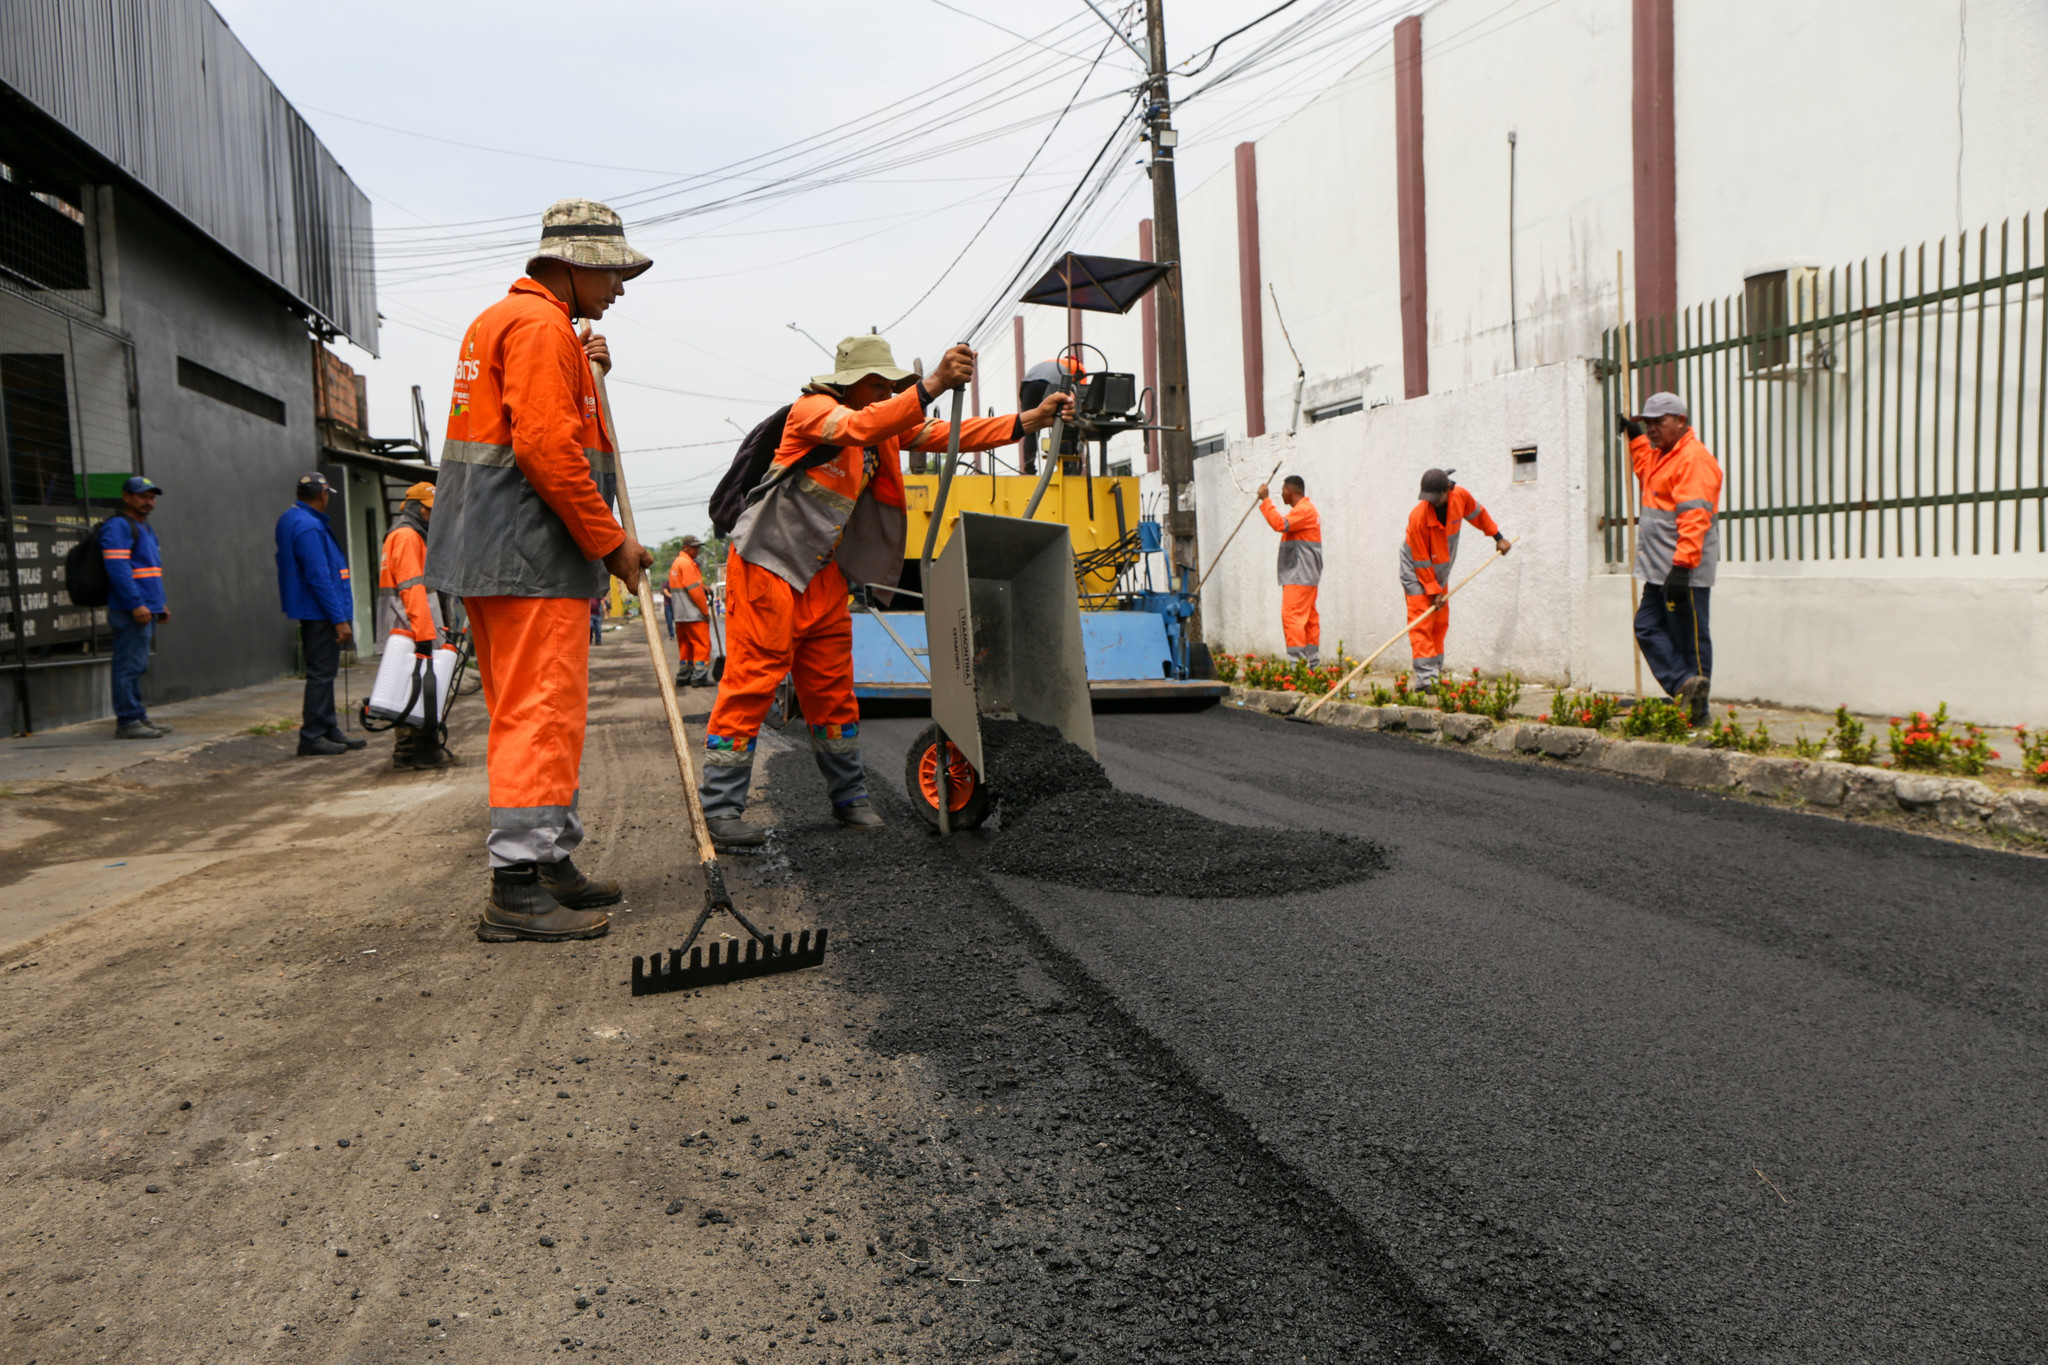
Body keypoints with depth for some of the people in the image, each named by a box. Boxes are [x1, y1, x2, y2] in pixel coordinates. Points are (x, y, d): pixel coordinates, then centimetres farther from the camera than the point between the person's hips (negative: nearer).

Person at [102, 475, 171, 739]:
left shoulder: (146, 529, 22)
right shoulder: (118, 527, -9)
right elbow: (118, 569, -18)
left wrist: (160, 605, 21)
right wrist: (136, 604, -23)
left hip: (145, 610, 10)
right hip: (130, 611, -10)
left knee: (137, 667, 14)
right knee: (128, 666, -8)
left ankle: (139, 717, 19)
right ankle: (127, 722, -7)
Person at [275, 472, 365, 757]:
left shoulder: (289, 519, 14)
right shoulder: (309, 527, -18)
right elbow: (319, 578, -22)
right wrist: (339, 619, -20)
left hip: (310, 612, 10)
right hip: (320, 612, -10)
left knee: (323, 672, 14)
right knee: (321, 673, -6)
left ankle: (330, 730, 21)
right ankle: (311, 738, -3)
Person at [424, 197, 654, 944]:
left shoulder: (497, 320, 23)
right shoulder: (541, 326, -11)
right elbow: (547, 448, -21)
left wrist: (581, 371, 16)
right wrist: (609, 541, -16)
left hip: (494, 552, 11)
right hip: (531, 554, -11)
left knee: (534, 713, 15)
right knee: (540, 715, -10)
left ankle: (550, 863, 24)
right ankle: (517, 889, -8)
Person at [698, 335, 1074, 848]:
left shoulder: (888, 425, 11)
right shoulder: (813, 409, -13)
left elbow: (949, 435, 4)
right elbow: (859, 427, -34)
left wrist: (1030, 421, -8)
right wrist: (933, 385, -45)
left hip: (823, 574, 8)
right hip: (767, 564, -7)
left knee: (832, 688, 10)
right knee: (751, 681, -9)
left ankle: (848, 797, 20)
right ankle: (721, 808, -3)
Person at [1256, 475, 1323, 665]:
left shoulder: (1304, 510, -13)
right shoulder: (1305, 509, 22)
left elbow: (1280, 524, -26)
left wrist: (1265, 500, -22)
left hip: (1299, 576, -11)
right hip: (1305, 575, 11)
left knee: (1291, 614, -16)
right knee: (1309, 616, 10)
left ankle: (1296, 660, -20)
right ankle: (1313, 661, 13)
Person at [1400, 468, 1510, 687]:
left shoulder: (1461, 496, -14)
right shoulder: (1418, 517, -29)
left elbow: (1477, 514, 11)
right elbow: (1421, 560, -22)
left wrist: (1498, 537, 19)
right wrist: (1433, 591, -18)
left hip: (1441, 571, 7)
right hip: (1417, 573, -7)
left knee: (1440, 623, 10)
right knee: (1421, 624, -14)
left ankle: (1436, 675, 17)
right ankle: (1425, 678, -19)